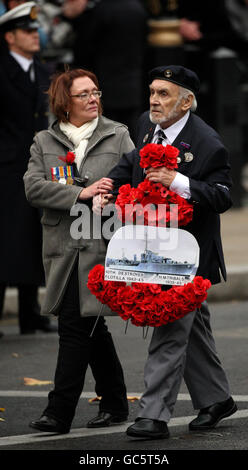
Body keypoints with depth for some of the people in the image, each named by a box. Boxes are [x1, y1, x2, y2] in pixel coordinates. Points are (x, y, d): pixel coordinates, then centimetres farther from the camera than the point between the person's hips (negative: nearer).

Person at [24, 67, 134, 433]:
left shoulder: (118, 136, 7)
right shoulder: (44, 142, 11)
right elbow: (33, 186, -3)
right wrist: (81, 194, -14)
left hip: (100, 244, -3)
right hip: (63, 247, 4)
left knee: (76, 324, -10)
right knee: (91, 327, 10)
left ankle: (60, 412, -9)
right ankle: (114, 403, 23)